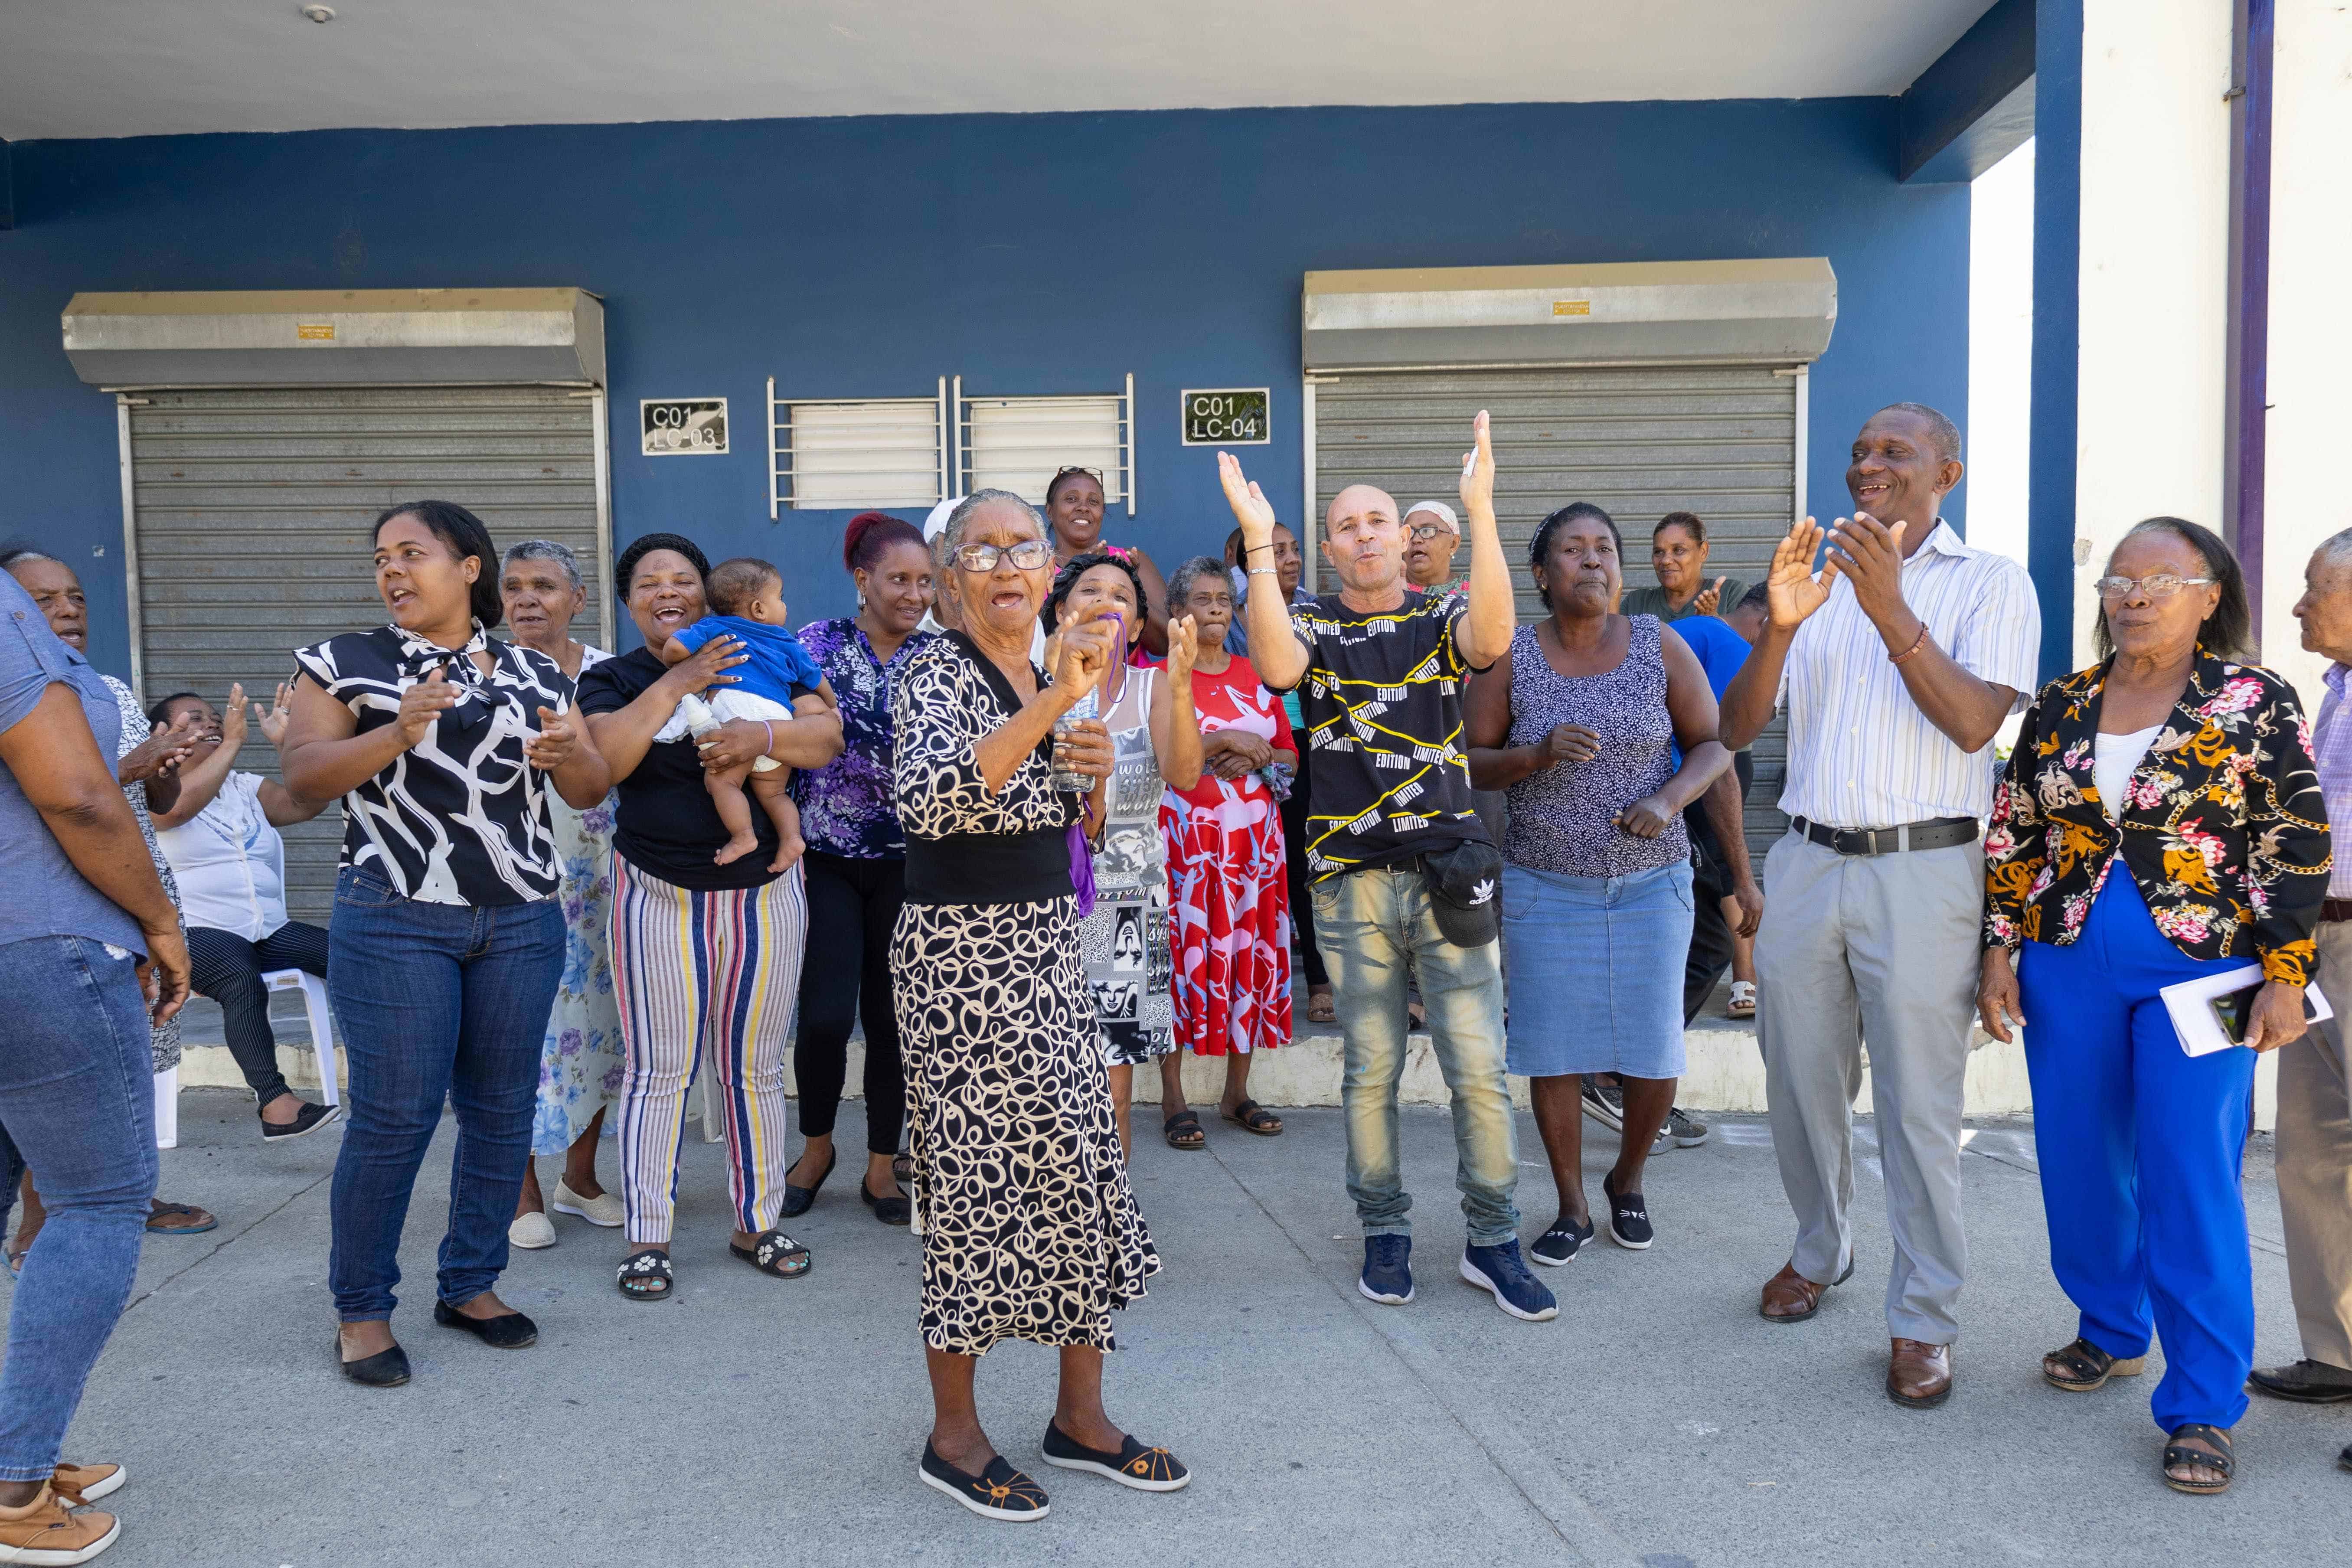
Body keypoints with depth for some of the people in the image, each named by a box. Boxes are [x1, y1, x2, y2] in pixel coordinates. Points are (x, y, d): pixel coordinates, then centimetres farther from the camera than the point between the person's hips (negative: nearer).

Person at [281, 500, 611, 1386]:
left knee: (501, 1110, 8)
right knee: (393, 1116, -3)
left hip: (523, 923, 3)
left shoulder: (535, 674, 12)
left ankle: (471, 1284, 24)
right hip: (394, 922, -3)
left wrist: (569, 752, -10)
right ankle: (361, 1309, 14)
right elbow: (303, 776, -5)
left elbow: (592, 792, 12)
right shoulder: (344, 663, 5)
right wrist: (396, 734, -19)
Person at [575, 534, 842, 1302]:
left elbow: (825, 736, -4)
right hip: (660, 895, -1)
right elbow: (604, 758, -14)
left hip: (766, 893, 2)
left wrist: (763, 735, -23)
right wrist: (676, 685, -19)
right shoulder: (612, 679, 5)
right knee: (657, 1069, 1)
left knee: (756, 1067, 9)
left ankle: (758, 1222, 22)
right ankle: (647, 1238, 13)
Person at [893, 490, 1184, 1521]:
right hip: (960, 950, -7)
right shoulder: (938, 671, -12)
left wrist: (1098, 772, -2)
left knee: (1079, 1162, 9)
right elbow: (927, 800, -32)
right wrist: (1053, 703, -37)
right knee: (976, 1175, 0)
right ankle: (954, 1436, 19)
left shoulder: (1052, 680, 11)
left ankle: (1081, 1417, 25)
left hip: (1047, 945, 8)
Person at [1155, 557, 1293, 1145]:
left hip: (1254, 838, 4)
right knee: (1183, 951, -5)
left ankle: (1237, 1092, 16)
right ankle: (1173, 1099, 4)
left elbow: (1290, 756, 15)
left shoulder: (1255, 676, 15)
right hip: (1187, 840, -4)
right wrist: (1224, 740, -16)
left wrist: (1255, 760, -6)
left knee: (1251, 952, 4)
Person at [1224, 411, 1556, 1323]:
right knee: (1371, 1069, 8)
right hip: (1351, 879, 0)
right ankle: (1385, 1232, 24)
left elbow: (1494, 638, -19)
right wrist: (1258, 542, -27)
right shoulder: (1315, 628, 6)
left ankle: (1493, 1241, 15)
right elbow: (1277, 666, -19)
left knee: (1479, 1067, 0)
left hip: (1447, 871, 0)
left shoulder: (1441, 619, 5)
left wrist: (1480, 510, -29)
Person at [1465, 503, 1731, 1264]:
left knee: (1654, 1055, 3)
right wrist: (1541, 753, -20)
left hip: (1650, 881, 1)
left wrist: (1668, 800, -16)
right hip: (1545, 885, 0)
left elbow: (1712, 744, 3)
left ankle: (1627, 1181, 31)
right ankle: (1572, 1209, 22)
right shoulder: (1511, 656, -3)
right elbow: (1470, 763, -2)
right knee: (1552, 1052, 3)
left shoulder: (1659, 645, -2)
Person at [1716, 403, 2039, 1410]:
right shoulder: (1818, 581, 11)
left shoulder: (1989, 583, 1)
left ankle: (1923, 1319, 14)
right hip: (1806, 863, 4)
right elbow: (1735, 730, 2)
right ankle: (1820, 1250, 36)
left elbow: (1973, 723, -14)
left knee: (1919, 1106, 0)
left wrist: (1891, 611, -22)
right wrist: (1779, 627, -15)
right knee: (1802, 1083, 14)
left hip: (1921, 872, -4)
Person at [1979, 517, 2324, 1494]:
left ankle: (2203, 1407, 6)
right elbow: (2014, 833, 10)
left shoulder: (2255, 702, -2)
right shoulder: (2061, 705, 7)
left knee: (2192, 1184, -4)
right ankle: (2112, 1332, 34)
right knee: (2080, 1166, 12)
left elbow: (2297, 846, -4)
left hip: (2198, 971, -4)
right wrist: (2002, 950, 4)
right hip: (2068, 967, 4)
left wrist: (2284, 973, -9)